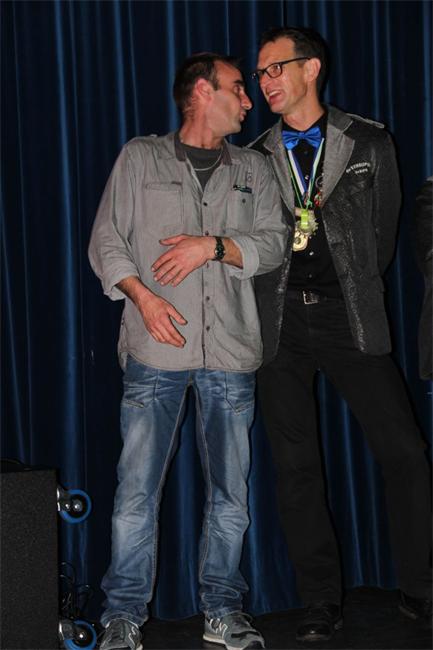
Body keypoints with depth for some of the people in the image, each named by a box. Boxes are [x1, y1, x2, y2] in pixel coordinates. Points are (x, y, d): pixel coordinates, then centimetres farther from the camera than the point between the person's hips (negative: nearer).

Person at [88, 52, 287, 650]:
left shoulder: (252, 169, 17)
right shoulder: (140, 158, 10)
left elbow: (274, 242, 8)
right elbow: (106, 240, 5)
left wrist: (214, 245, -8)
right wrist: (142, 295, -9)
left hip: (232, 353, 3)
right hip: (156, 350, -2)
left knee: (231, 493, 4)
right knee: (137, 490, -5)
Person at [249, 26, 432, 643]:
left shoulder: (369, 143, 6)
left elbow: (383, 232, 12)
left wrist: (351, 289, 11)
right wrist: (280, 297, 6)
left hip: (349, 315, -1)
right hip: (281, 322, 2)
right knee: (296, 468, 3)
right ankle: (322, 603, 13)